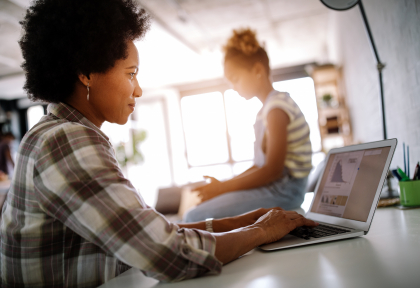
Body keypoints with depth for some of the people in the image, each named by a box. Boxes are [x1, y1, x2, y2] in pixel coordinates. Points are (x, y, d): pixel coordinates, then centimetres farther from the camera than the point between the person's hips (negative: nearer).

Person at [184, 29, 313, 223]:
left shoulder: (276, 108, -15)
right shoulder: (267, 109, 17)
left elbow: (273, 170, -20)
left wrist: (223, 187, -14)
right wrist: (225, 185, 8)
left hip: (283, 190, -10)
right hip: (273, 186, 10)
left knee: (195, 217, -20)